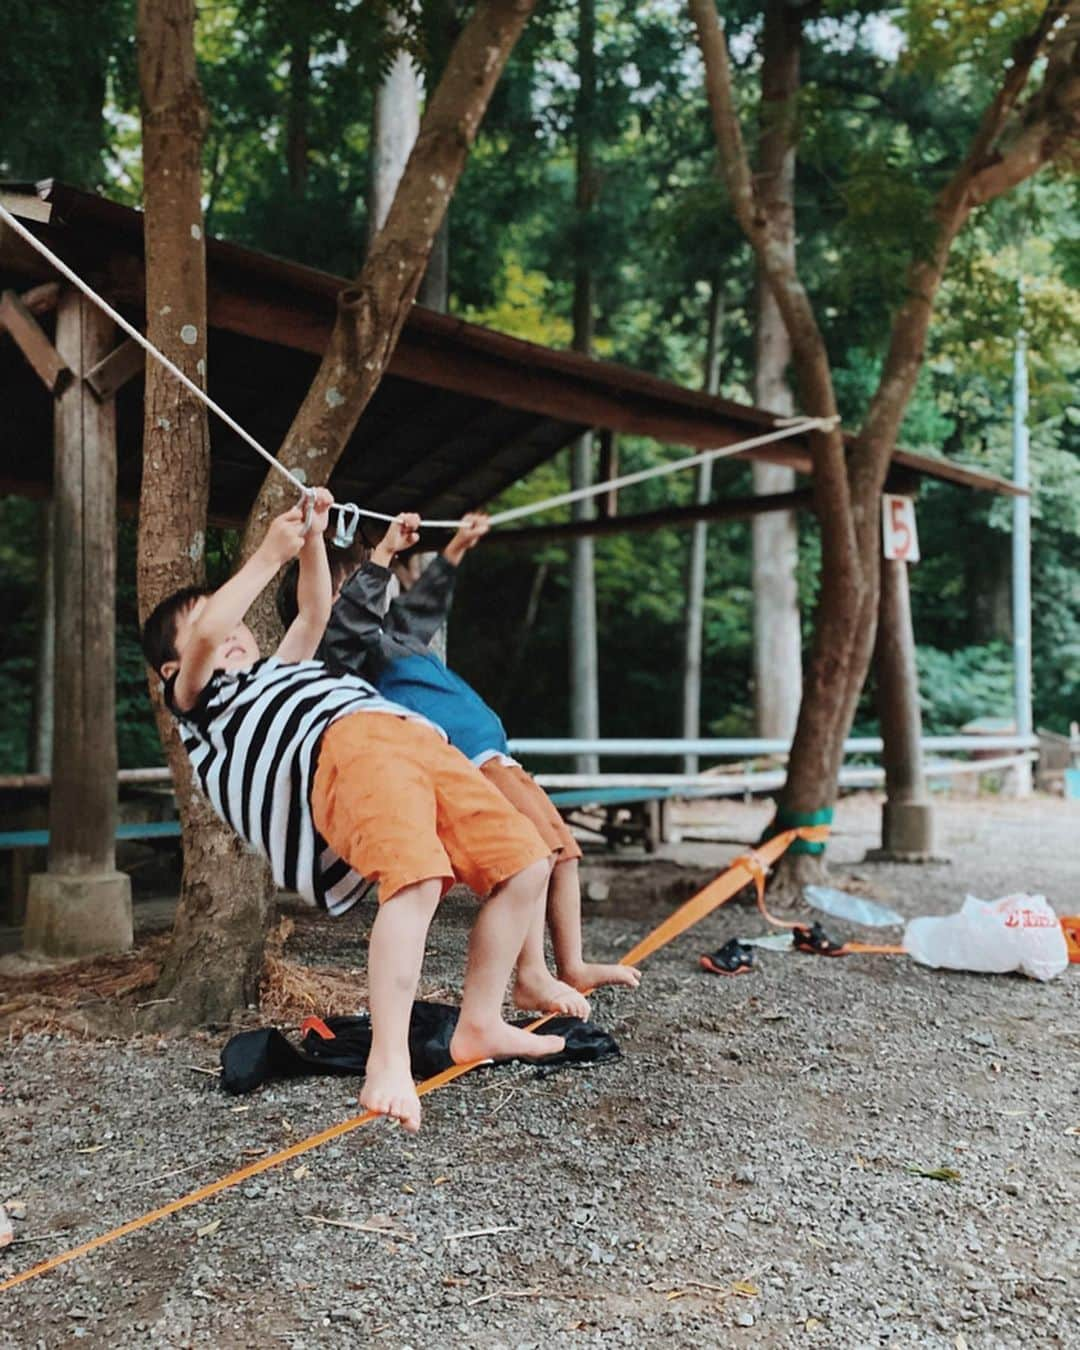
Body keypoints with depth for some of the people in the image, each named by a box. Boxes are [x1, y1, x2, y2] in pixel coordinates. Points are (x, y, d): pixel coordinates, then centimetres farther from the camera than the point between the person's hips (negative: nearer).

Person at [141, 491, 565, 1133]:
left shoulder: (279, 671, 44)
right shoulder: (199, 702, 21)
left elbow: (315, 612, 45)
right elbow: (204, 634, 2)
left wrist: (313, 537, 32)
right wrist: (271, 554, 4)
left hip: (420, 740, 8)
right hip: (343, 747, -8)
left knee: (525, 864, 0)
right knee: (417, 880, -33)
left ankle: (480, 1026, 10)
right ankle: (388, 1065, -31)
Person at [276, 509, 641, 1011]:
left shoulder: (393, 636, 26)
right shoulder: (340, 648, -4)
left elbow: (422, 603, 42)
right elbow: (350, 615, -26)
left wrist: (456, 548, 45)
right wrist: (384, 552, -28)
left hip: (490, 758, 11)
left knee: (563, 849, 9)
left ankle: (572, 966, 16)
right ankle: (531, 978, -13)